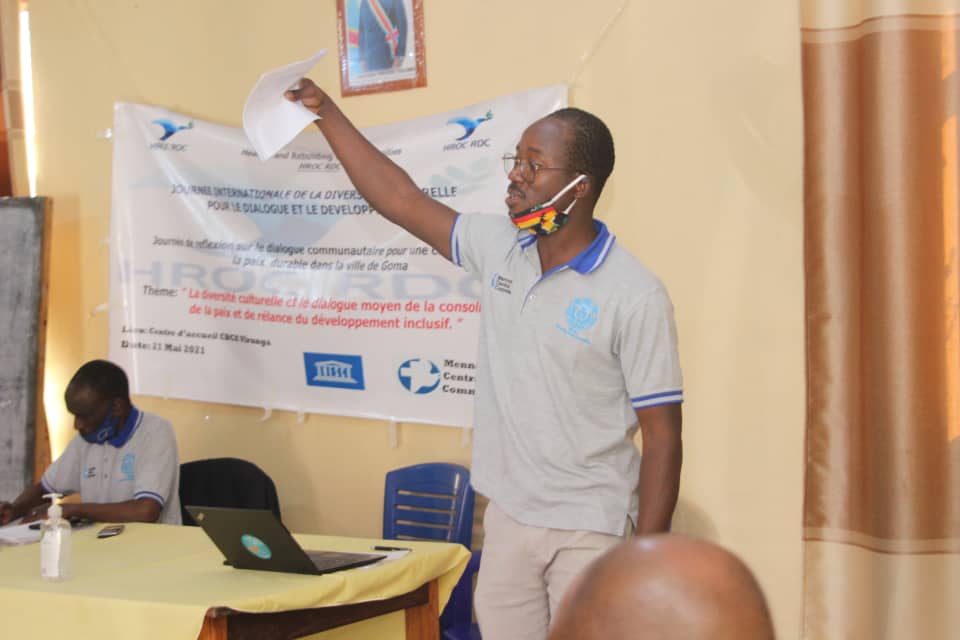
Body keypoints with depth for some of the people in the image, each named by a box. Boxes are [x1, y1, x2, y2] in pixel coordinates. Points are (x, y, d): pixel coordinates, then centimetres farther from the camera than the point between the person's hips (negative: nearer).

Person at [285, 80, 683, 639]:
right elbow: (402, 200, 10)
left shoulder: (635, 296, -14)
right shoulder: (498, 248, 2)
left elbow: (663, 436, -12)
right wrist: (325, 111, 8)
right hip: (507, 519, 6)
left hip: (592, 532, -5)